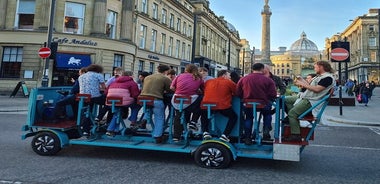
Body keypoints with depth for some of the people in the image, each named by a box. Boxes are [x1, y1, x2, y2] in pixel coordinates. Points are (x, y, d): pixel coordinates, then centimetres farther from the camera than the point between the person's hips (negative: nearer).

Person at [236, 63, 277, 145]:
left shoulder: (243, 79, -2)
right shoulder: (268, 80, -7)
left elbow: (238, 93, 1)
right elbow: (273, 95, -9)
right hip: (263, 105, -1)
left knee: (248, 118, 28)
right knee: (267, 114, 32)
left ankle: (247, 138, 28)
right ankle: (266, 129, 21)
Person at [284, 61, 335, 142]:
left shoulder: (328, 77, -13)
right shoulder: (320, 76, 20)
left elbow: (317, 89, -22)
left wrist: (302, 84, -15)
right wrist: (303, 81, 12)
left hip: (311, 101, -11)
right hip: (305, 98, 11)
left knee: (292, 113, -22)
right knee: (286, 100, 11)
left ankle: (296, 136, -18)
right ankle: (293, 119, 3)